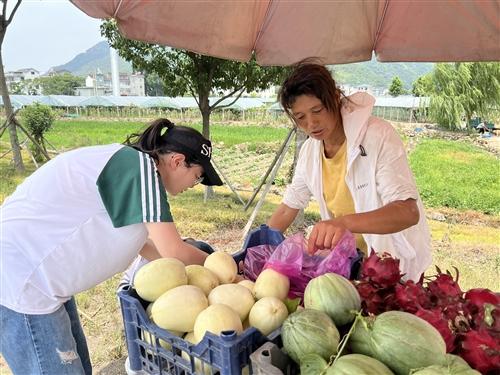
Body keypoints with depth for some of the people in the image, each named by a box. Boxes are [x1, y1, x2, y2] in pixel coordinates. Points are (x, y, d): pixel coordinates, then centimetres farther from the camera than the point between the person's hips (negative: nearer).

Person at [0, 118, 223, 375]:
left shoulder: (129, 164, 9)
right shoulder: (141, 165, -20)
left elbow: (144, 245, 15)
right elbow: (173, 251, -17)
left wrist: (191, 267, 15)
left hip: (41, 275, 9)